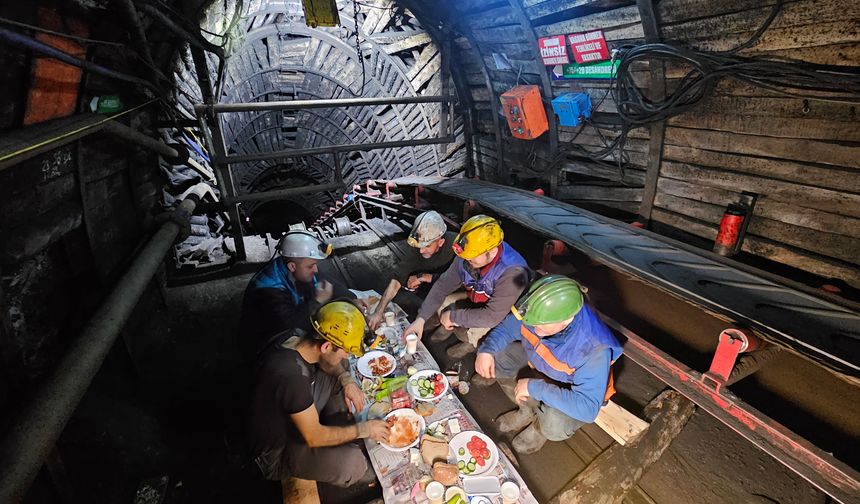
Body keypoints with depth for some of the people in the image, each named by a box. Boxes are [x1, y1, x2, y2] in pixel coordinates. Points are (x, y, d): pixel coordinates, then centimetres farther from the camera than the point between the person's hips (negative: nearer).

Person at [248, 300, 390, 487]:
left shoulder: (299, 339, -15)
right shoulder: (292, 376, -38)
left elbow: (330, 361, 8)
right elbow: (314, 437, -26)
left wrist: (348, 381, -10)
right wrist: (363, 429, -16)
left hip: (293, 419, 8)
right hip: (278, 453, -8)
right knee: (351, 461, -28)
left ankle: (339, 434, 11)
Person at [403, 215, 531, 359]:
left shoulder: (512, 272, -39)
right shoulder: (466, 255, -22)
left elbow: (492, 317, -38)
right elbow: (443, 285, -13)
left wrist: (453, 317, -28)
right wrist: (421, 318, -22)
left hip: (504, 316, -5)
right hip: (474, 299, 5)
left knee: (470, 334, -27)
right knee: (440, 304, -12)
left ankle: (472, 342, 8)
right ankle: (451, 327, 18)